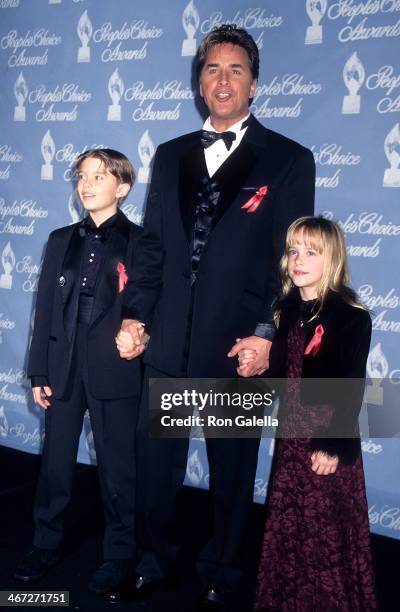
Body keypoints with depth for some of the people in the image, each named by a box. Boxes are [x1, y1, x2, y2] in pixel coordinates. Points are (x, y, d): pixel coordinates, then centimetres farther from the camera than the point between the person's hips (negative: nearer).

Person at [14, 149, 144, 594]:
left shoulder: (140, 243, -4)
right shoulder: (61, 241, 9)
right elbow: (45, 309, 7)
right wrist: (39, 372, 5)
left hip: (115, 374, -4)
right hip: (63, 370, 4)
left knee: (117, 467, 8)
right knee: (55, 463, 15)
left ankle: (119, 555, 26)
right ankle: (46, 545, 35)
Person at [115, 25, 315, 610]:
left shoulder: (289, 160, -2)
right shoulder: (169, 156, 11)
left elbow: (292, 259, -6)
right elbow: (152, 245, 9)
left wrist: (267, 335, -15)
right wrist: (136, 315, -2)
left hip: (238, 344, -3)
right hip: (168, 340, 4)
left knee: (233, 469, 14)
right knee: (156, 460, 16)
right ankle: (154, 559, 40)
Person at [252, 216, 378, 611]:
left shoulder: (351, 317, -14)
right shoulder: (289, 310, 6)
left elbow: (352, 389, -16)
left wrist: (335, 446, -18)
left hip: (328, 439, -6)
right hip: (290, 434, 7)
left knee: (328, 531, 5)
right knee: (287, 524, 16)